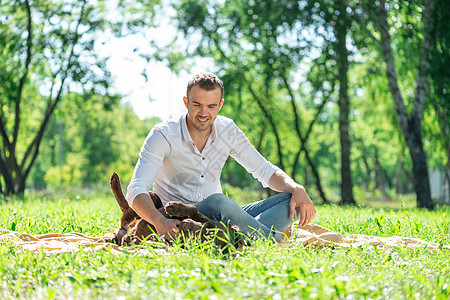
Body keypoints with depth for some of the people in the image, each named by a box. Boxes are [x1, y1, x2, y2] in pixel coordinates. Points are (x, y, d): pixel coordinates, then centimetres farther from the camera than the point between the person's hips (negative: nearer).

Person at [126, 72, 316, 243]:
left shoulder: (227, 130, 2)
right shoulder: (163, 135, -12)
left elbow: (265, 171, 6)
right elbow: (136, 191, -21)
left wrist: (297, 189, -15)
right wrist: (159, 221, -42)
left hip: (218, 216, 5)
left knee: (291, 202, -11)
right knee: (217, 202, -38)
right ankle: (277, 242, -21)